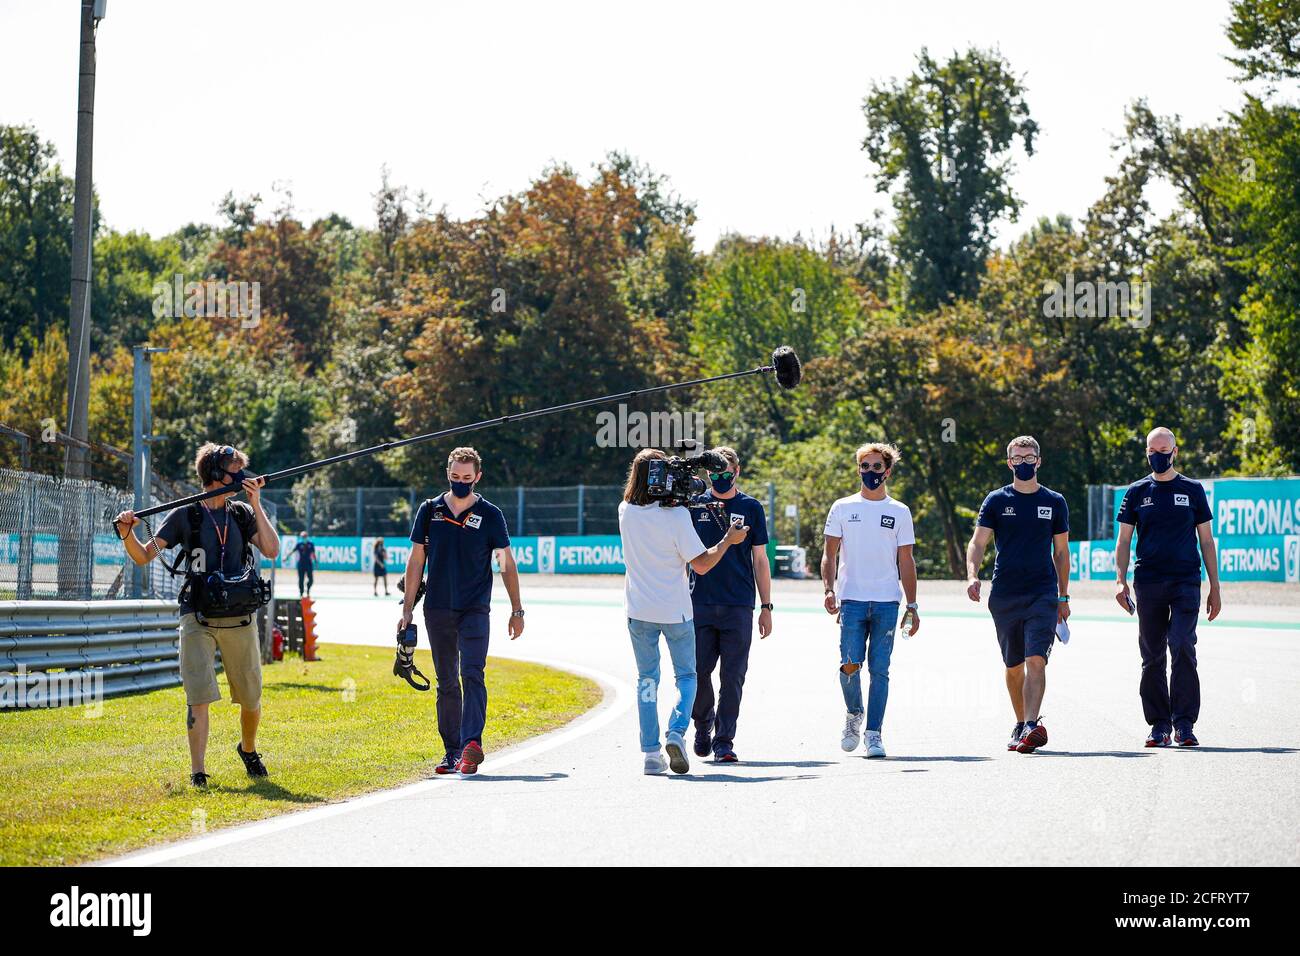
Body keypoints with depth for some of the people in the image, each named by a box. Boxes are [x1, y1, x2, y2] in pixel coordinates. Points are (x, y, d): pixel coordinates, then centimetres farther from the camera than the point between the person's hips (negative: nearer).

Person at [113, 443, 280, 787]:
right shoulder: (185, 516, 2)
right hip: (198, 619, -3)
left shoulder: (243, 514, 10)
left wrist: (256, 505, -6)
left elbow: (272, 551, -3)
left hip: (240, 619, 3)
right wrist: (128, 535, -19)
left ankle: (248, 750, 38)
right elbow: (144, 556, 1)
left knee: (251, 699, 12)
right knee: (199, 696, -13)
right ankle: (198, 771, -12)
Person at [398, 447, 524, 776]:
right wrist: (407, 608, 6)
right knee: (447, 682, 7)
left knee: (472, 674, -17)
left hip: (475, 609, -3)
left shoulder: (490, 515, 2)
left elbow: (507, 565, 6)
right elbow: (416, 561, 11)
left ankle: (471, 743, -26)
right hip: (438, 610, 3)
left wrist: (517, 610, 2)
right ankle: (452, 752, 11)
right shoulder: (430, 510, 7)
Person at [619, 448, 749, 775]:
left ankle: (651, 752, 6)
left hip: (639, 610, 3)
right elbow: (701, 564, -13)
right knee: (686, 676, 12)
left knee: (646, 679, 12)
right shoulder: (676, 515, -15)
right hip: (675, 610, -3)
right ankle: (676, 732, -12)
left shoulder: (626, 512, -2)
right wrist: (728, 540, 0)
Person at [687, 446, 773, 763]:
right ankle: (703, 723, 23)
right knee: (698, 671, -2)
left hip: (739, 606, -1)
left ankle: (724, 741, 5)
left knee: (732, 677, -2)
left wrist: (766, 608, 5)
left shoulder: (750, 508, 7)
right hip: (700, 604, 1)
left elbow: (760, 560, 9)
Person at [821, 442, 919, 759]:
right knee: (850, 665, -12)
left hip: (887, 602, 1)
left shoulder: (899, 512, 10)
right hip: (851, 601, -1)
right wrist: (828, 589, -8)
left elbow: (906, 562, 11)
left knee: (879, 670, -2)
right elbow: (829, 555, 8)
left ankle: (873, 733, 4)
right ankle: (854, 713, 15)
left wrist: (912, 606, 5)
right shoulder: (843, 508, 9)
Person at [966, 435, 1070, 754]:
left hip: (1043, 595, -1)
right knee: (1014, 665, 10)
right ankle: (1021, 725, 25)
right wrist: (972, 576, -19)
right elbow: (977, 543, 0)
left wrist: (1063, 596, 12)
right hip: (1004, 595, 1)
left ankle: (1031, 726, -26)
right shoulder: (996, 501, 5)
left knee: (1036, 660, -16)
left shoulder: (1054, 502, 8)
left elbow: (1061, 552, 14)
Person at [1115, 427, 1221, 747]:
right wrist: (1121, 580, -5)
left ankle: (1184, 723, -9)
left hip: (1186, 582, -1)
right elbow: (1123, 541, 10)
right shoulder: (1137, 492, 11)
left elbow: (1206, 541, 11)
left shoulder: (1192, 490, 9)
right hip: (1148, 583, 2)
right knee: (1153, 657, 3)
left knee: (1183, 648, -14)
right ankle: (1159, 724, 9)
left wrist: (1215, 589, 7)